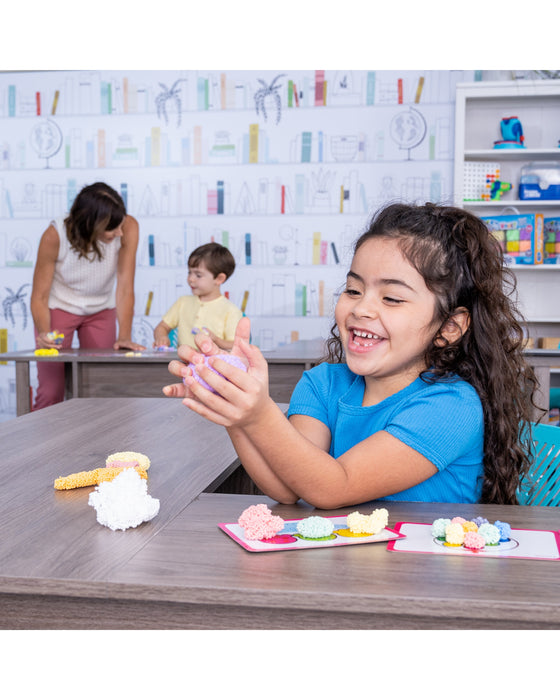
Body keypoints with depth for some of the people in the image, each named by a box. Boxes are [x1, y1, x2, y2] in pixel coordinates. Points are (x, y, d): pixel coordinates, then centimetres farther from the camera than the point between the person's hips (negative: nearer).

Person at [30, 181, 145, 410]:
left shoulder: (128, 227, -26)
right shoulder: (55, 236, -28)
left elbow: (125, 288, -24)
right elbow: (39, 296, -20)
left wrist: (124, 337, -32)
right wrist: (44, 333, -37)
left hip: (101, 310, 2)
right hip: (59, 307, -2)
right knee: (51, 391, -6)